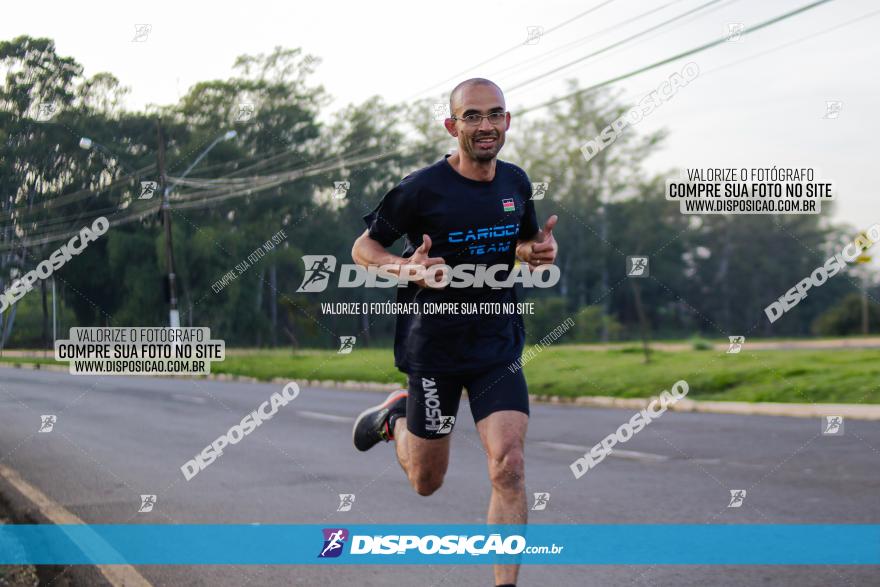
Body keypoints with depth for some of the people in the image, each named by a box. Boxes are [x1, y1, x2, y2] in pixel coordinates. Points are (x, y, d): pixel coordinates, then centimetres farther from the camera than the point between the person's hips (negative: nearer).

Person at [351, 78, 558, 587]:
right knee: (426, 482, 12)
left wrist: (541, 250, -4)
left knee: (509, 467, -15)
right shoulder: (422, 189, -12)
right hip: (434, 348, -3)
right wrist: (405, 267, -25)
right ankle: (394, 416, 44)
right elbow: (363, 247, -4)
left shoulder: (516, 182, 3)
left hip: (498, 346, 3)